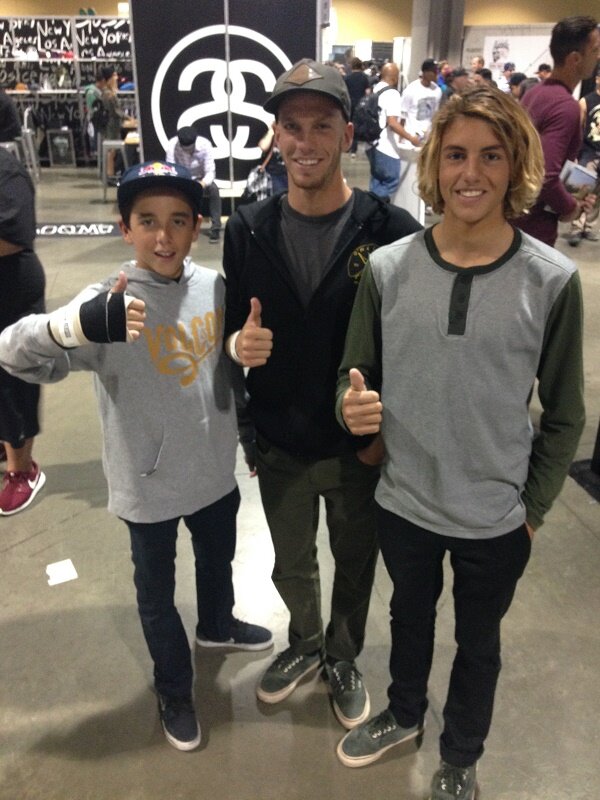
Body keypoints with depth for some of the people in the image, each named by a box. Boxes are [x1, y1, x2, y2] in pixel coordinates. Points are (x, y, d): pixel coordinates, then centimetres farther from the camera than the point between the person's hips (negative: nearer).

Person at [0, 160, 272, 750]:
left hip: (215, 470, 5)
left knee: (217, 559, 29)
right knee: (156, 592, 17)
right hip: (149, 482, -4)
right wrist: (78, 323, -49)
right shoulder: (110, 303, -22)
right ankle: (173, 690, 45)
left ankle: (216, 625, 62)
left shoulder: (213, 285, -7)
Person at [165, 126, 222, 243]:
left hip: (200, 180, 0)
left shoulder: (205, 144, -24)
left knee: (214, 189, -33)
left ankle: (215, 228, -24)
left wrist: (202, 184, -47)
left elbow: (211, 172, -25)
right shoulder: (172, 145, -23)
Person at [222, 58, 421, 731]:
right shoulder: (247, 230, -6)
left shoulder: (391, 230, -14)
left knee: (354, 565, 20)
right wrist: (239, 343, -19)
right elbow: (232, 328, 4)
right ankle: (305, 644, 53)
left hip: (360, 447, -2)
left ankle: (343, 658, 49)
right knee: (291, 565, 22)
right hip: (279, 445, 2)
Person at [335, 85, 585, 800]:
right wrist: (353, 406, -22)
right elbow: (356, 375, 0)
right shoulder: (387, 268, -10)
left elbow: (564, 413, -4)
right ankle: (403, 714, 57)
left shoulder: (551, 281, -14)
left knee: (477, 642, 22)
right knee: (409, 616, 27)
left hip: (496, 518, -1)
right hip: (402, 502, 2)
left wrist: (534, 505, -1)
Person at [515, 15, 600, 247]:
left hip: (513, 212, 9)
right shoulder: (566, 106, -21)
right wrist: (569, 207, -14)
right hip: (534, 223, -9)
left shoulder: (534, 92, 7)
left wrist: (570, 198, 12)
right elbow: (545, 176, -32)